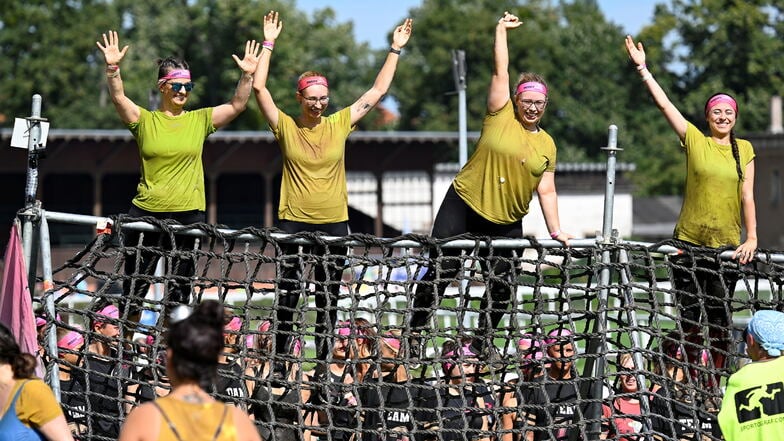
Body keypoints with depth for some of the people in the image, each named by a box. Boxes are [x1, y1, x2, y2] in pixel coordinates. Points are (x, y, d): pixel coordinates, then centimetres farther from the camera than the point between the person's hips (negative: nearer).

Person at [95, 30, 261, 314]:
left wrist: (248, 76, -14)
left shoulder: (200, 120, 7)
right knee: (135, 285, 3)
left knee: (180, 289, 8)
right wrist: (113, 69, -27)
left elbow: (237, 106, 0)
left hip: (188, 215, 1)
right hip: (147, 213, -1)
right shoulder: (145, 120, 2)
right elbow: (118, 98, -11)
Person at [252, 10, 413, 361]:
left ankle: (323, 360, 13)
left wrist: (396, 50, 8)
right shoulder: (286, 126, 0)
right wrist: (268, 44, -9)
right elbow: (259, 87, -7)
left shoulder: (339, 124, 5)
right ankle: (278, 359, 8)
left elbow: (378, 90, 9)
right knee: (288, 294, 0)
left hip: (333, 223, 2)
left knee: (328, 297, 6)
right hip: (294, 222, -2)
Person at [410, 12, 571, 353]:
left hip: (506, 222, 3)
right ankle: (414, 335, 1)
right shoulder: (500, 116, -1)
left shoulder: (547, 144, 8)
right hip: (463, 206, -3)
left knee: (501, 286, 1)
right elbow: (501, 71, -5)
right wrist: (502, 30, -4)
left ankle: (480, 345, 16)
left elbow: (546, 190, 9)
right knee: (441, 271, -7)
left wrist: (555, 229, 1)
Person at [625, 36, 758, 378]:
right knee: (691, 320, -1)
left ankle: (714, 385, 10)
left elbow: (747, 196, 4)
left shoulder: (744, 150, 7)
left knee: (720, 321, 2)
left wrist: (752, 237, -4)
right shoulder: (695, 140, 3)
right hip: (689, 243, -1)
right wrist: (642, 68, -3)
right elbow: (664, 104, 0)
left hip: (727, 246, 1)